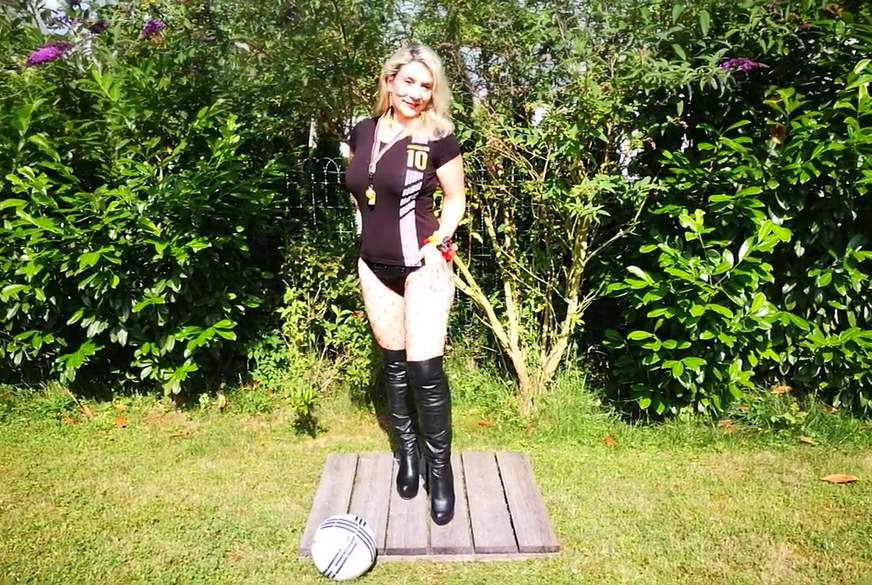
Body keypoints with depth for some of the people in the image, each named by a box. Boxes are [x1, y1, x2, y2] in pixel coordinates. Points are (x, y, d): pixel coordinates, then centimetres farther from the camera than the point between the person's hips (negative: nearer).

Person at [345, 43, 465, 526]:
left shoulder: (438, 139, -9)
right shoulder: (362, 133, 4)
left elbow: (455, 198, 0)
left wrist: (438, 243, -12)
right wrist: (371, 224, 7)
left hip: (422, 265, -4)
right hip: (375, 267, 5)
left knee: (425, 369, -7)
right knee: (394, 363, 13)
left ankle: (440, 466, 11)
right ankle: (407, 451, 31)